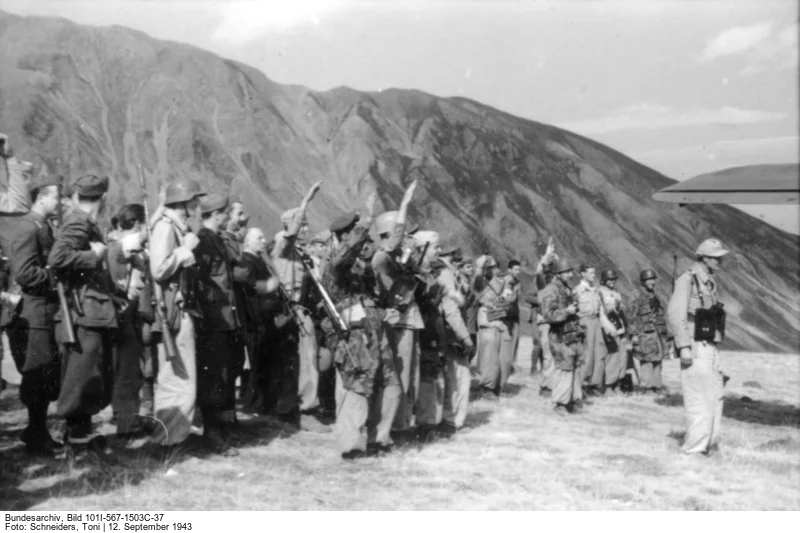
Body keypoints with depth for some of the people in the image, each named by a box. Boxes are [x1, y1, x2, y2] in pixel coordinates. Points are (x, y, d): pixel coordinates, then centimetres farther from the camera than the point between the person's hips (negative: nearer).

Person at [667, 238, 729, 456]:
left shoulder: (709, 282, 14)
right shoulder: (687, 279, -13)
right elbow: (675, 312, -20)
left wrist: (714, 346, 20)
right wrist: (684, 346, -24)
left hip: (710, 348, 9)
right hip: (695, 349, -9)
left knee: (714, 396, 15)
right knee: (699, 400, -6)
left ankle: (709, 444, 27)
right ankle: (694, 449, 3)